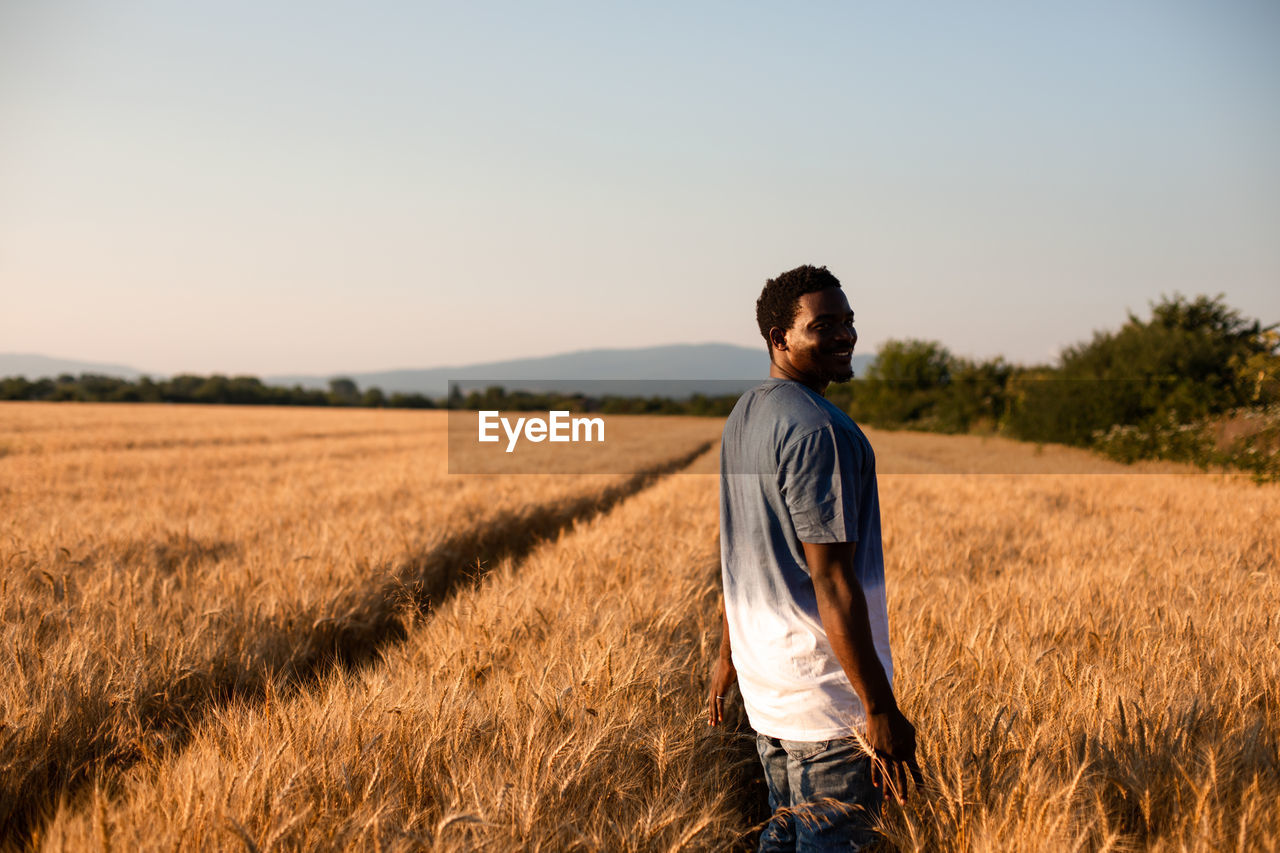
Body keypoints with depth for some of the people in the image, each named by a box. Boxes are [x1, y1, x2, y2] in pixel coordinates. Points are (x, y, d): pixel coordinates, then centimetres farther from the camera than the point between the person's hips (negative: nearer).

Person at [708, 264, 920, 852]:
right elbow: (831, 580, -23)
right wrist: (881, 709, -21)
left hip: (763, 678, 9)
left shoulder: (743, 416, 9)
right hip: (827, 691, -9)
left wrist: (728, 654, 25)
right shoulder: (818, 429, -20)